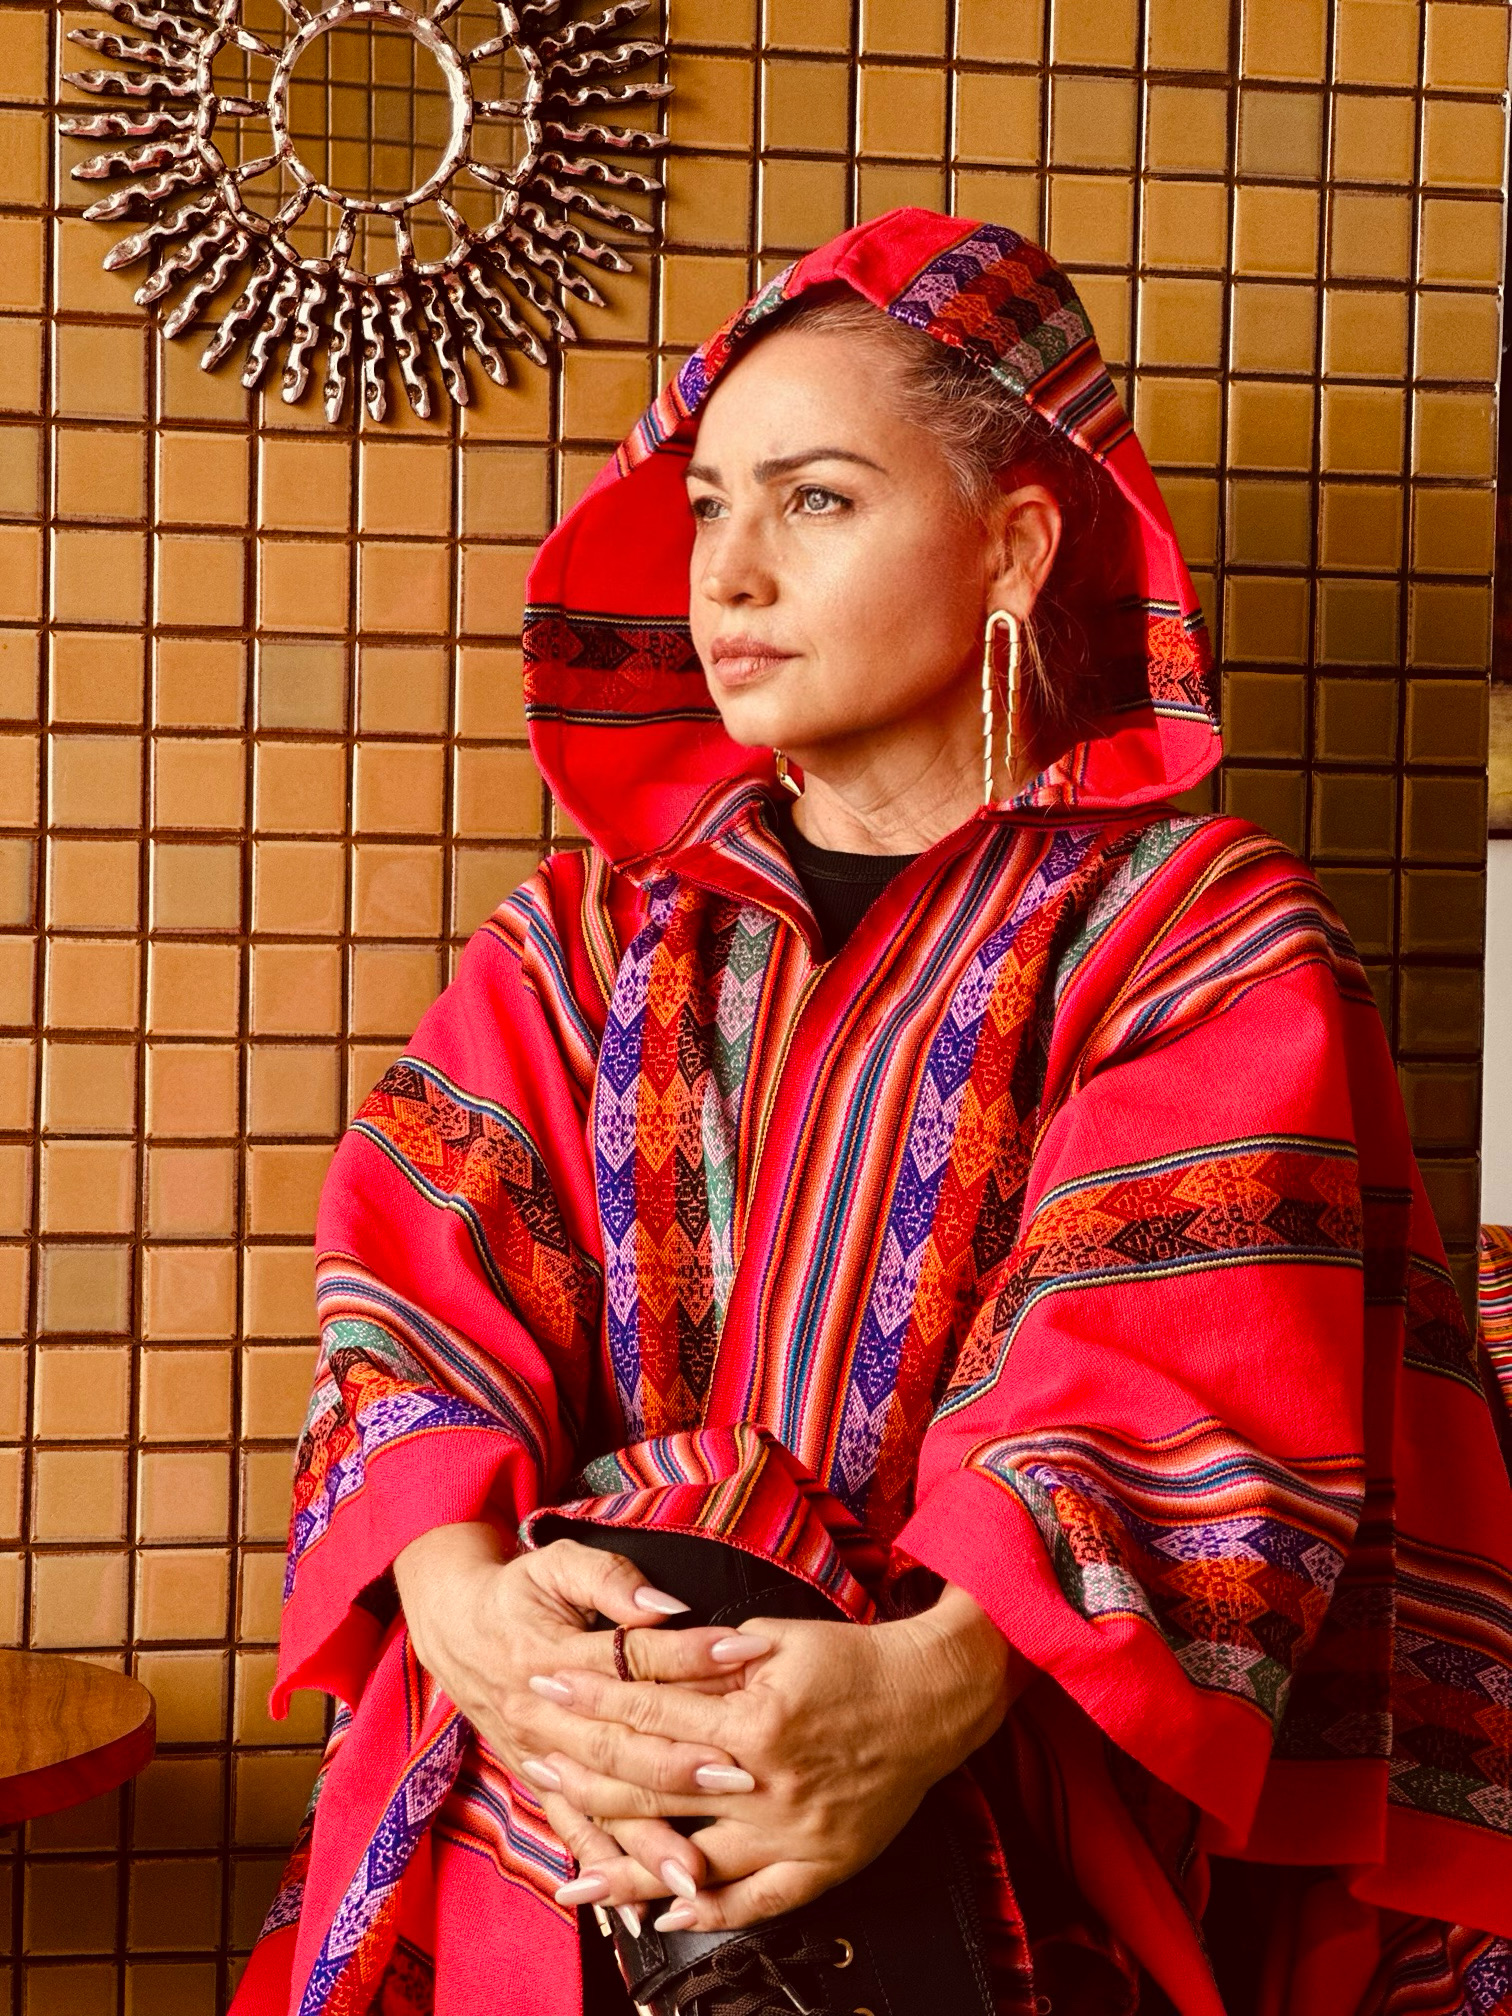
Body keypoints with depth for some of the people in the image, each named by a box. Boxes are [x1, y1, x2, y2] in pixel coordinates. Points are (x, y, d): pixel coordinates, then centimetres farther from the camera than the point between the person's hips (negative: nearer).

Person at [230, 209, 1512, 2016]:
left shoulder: (1197, 940, 2)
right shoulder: (588, 940, 15)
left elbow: (1173, 1402, -11)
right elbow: (422, 1309, 2)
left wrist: (932, 1686, -30)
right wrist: (462, 1597, -20)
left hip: (965, 1857, -3)